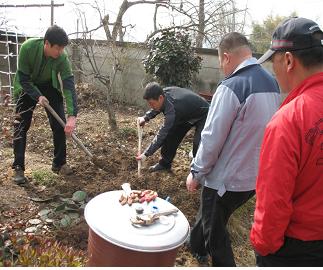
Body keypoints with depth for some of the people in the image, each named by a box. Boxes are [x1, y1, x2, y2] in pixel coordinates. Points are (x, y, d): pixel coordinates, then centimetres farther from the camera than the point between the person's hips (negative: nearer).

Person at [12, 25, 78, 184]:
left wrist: (72, 116, -44)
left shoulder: (62, 58, -29)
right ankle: (18, 168, 1)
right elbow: (23, 78, -22)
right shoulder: (28, 47, -31)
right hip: (28, 87, -1)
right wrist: (38, 96, -33)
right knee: (20, 126, -7)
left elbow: (69, 86, -35)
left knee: (59, 125, -5)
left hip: (50, 87, 1)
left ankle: (59, 163, 10)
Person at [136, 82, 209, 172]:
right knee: (171, 135, 5)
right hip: (186, 114, 8)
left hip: (203, 115, -8)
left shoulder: (172, 109, -41)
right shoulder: (165, 92, -19)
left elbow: (162, 134, -34)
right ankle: (165, 163, 20)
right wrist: (146, 118, -12)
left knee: (197, 143, -23)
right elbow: (158, 108, 5)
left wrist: (146, 154, -27)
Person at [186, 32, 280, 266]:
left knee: (216, 238, 13)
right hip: (256, 175, 9)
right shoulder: (272, 83, 3)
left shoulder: (231, 87, -23)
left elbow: (212, 139, -21)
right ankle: (196, 247, 54)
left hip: (226, 180, -8)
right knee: (209, 215, 31)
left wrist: (196, 173, -7)